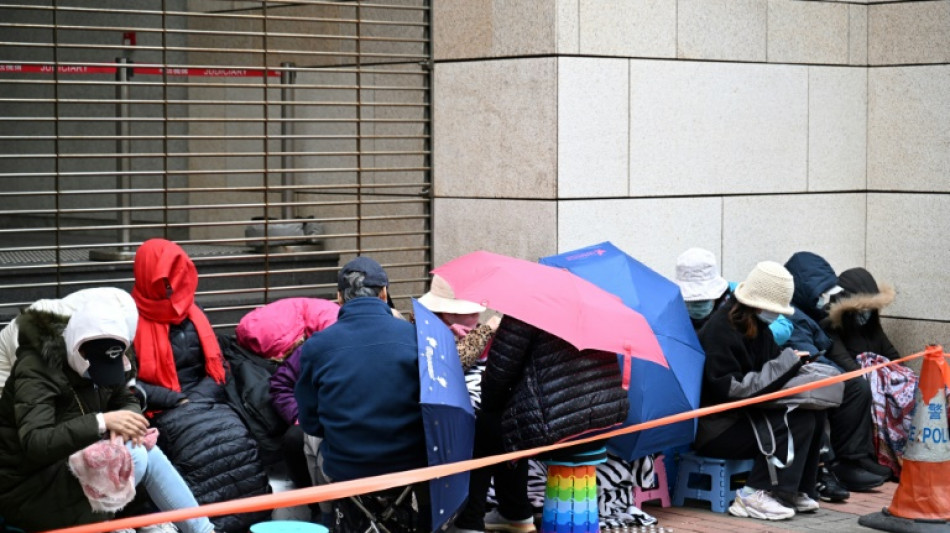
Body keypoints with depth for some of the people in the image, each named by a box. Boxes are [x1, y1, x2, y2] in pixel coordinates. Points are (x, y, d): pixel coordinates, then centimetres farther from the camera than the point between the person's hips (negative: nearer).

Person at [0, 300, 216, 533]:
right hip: (26, 489, -9)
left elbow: (127, 400, 10)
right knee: (133, 457, -23)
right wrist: (102, 422, -43)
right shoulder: (36, 370, -23)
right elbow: (35, 444, -35)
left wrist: (126, 423, -15)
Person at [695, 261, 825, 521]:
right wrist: (784, 364, -22)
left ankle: (795, 489, 0)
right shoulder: (721, 329, -19)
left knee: (814, 414, -7)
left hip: (746, 413, 9)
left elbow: (769, 368, 15)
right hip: (716, 427, -9)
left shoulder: (758, 326, 9)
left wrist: (794, 361, -8)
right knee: (796, 421, -22)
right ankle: (753, 496, -19)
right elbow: (730, 388, -25)